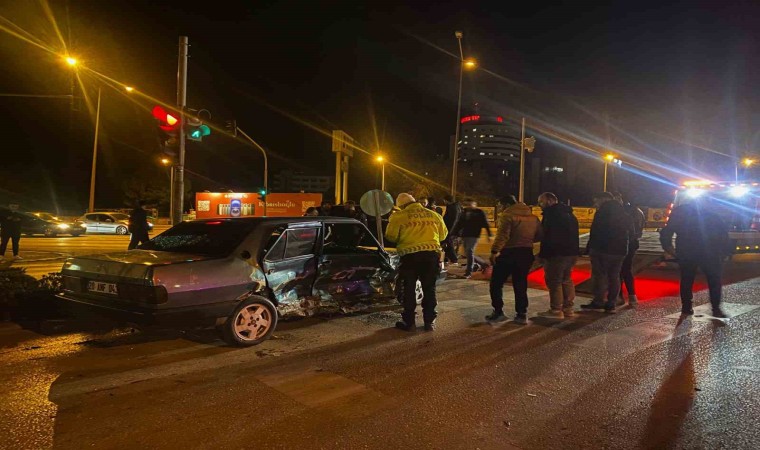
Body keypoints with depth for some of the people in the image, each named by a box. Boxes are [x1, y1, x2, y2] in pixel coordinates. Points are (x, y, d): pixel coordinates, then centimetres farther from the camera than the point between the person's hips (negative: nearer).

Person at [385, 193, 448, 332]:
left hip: (410, 255, -3)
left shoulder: (399, 216, 1)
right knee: (429, 289, 13)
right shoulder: (433, 215, 13)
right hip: (432, 253, 3)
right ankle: (429, 321, 17)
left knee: (409, 289, 8)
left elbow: (390, 235, -2)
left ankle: (409, 322, 12)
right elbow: (443, 234, 20)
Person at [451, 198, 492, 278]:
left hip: (473, 235, -6)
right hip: (464, 235, 6)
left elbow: (485, 224, -2)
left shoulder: (479, 212, -1)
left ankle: (469, 272, -10)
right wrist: (455, 233, 8)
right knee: (467, 252, 10)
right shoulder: (464, 212, 12)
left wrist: (489, 235, -6)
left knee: (469, 252, -13)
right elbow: (459, 223, 14)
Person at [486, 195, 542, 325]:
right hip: (526, 253, 7)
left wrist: (494, 251, -21)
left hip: (508, 253, -6)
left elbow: (502, 235, -22)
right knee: (520, 285, 13)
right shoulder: (533, 217, 11)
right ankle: (522, 314, 12)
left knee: (496, 284, 6)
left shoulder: (507, 215, -11)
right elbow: (539, 235, 13)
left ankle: (498, 312, 6)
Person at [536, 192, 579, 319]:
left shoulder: (552, 213, -12)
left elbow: (547, 235, -19)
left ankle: (556, 310, -4)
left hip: (557, 253, -10)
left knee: (554, 281, -5)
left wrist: (543, 253, -15)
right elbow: (573, 235, 21)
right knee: (566, 280, 17)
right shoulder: (568, 213, 19)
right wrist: (574, 252, 22)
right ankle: (568, 308, 21)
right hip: (571, 252, 10)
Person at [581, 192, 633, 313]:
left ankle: (598, 302, -5)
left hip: (602, 249, -7)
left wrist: (589, 248, -11)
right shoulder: (623, 212, 17)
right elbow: (631, 231, 19)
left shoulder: (602, 211, -7)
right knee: (614, 277, 9)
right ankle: (611, 304, 10)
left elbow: (596, 231, -14)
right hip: (620, 250, 7)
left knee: (599, 275, -3)